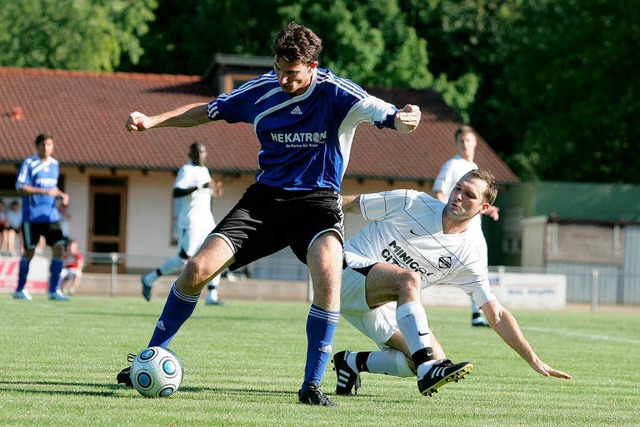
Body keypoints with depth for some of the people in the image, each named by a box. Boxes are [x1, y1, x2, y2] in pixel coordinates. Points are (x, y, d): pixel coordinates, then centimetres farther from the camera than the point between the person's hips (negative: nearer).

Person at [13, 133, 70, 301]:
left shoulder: (55, 164, 12)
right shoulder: (29, 163, -7)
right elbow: (20, 187, -14)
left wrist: (61, 195, 6)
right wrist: (45, 192, -21)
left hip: (51, 215, 5)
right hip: (32, 216, -5)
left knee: (59, 248, -6)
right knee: (29, 251, 1)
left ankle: (54, 290, -1)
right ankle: (20, 289, 16)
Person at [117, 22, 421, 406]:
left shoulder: (337, 93, -13)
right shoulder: (261, 90, -3)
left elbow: (389, 117, -25)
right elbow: (208, 112, 12)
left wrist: (404, 119, -50)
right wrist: (152, 121, 1)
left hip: (318, 201, -3)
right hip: (266, 197, 3)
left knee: (329, 277, -32)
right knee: (197, 269, -9)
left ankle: (312, 385, -21)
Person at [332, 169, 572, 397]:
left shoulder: (469, 257, -1)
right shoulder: (410, 203, -7)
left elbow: (496, 315, -1)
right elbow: (347, 204, 2)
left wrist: (534, 361, -6)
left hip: (381, 306, 5)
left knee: (435, 357, -12)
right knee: (409, 279, -33)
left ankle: (354, 361, 4)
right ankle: (427, 370, -38)